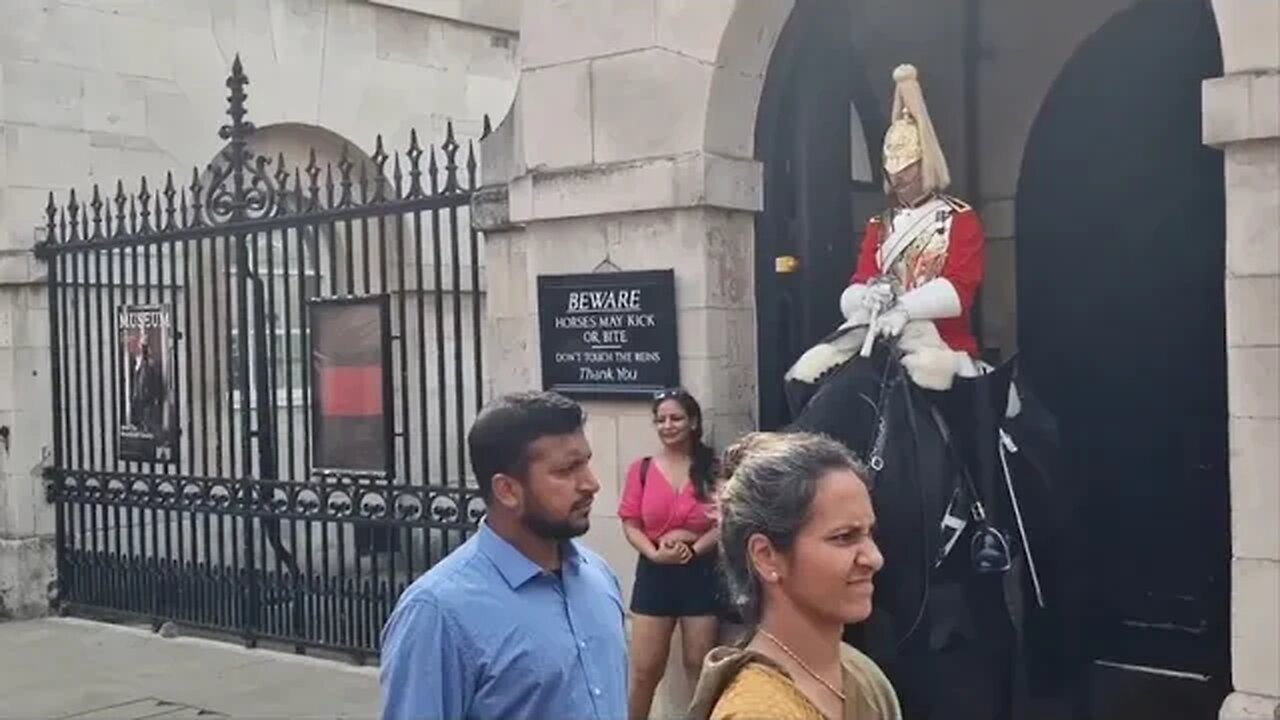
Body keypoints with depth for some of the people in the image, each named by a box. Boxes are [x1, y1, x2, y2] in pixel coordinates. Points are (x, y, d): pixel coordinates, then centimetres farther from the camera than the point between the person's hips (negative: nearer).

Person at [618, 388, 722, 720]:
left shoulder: (713, 468, -2)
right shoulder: (641, 469, 1)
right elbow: (630, 524, -1)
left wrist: (695, 549, -16)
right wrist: (655, 553, -17)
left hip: (702, 572, -1)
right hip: (654, 573, 1)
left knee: (700, 666, 11)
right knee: (644, 670, 5)